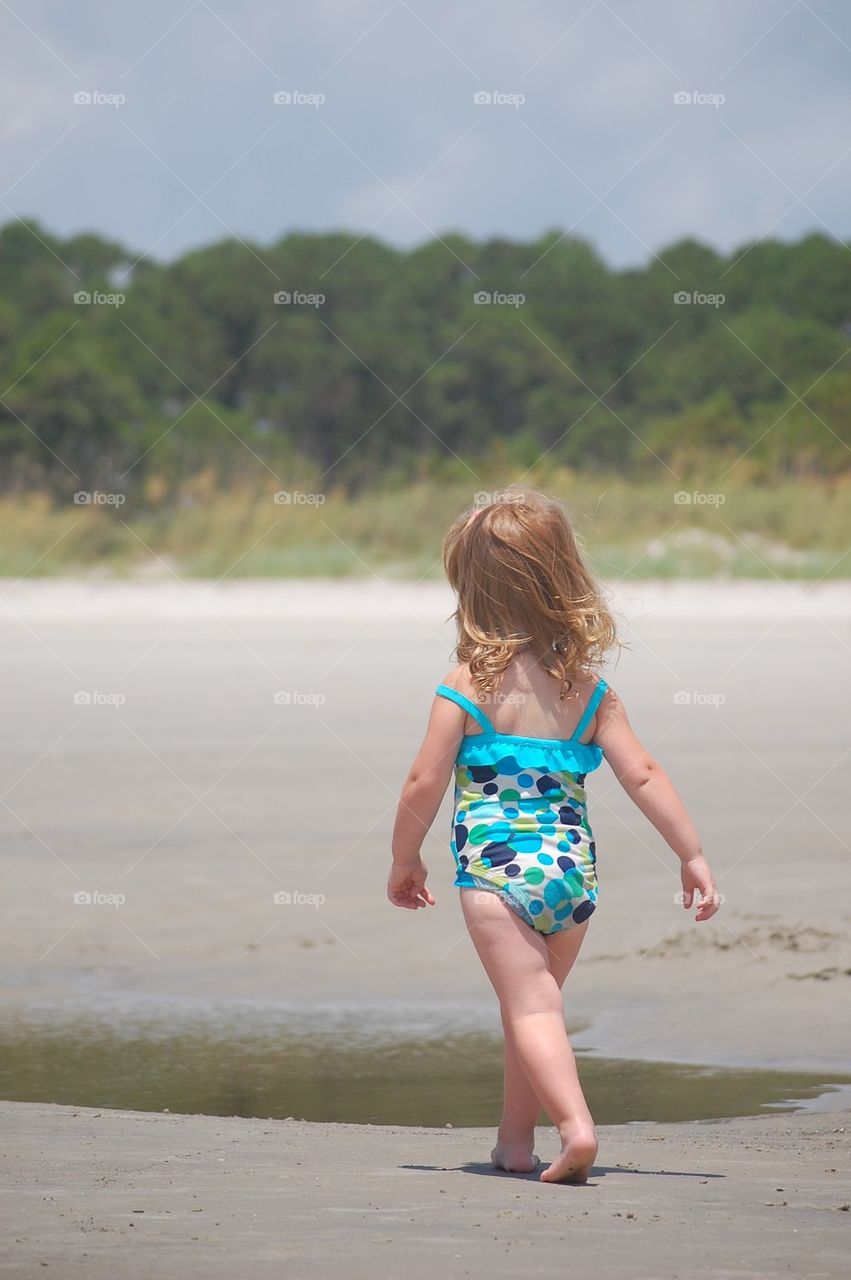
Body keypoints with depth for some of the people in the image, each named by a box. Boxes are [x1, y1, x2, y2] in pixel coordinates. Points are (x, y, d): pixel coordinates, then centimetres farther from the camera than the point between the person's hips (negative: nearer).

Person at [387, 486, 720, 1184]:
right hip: (573, 867, 5)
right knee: (534, 1000, 20)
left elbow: (424, 784, -4)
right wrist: (693, 856, 10)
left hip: (495, 870, -5)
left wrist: (405, 860, 11)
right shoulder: (591, 692, 7)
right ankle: (515, 1138, 27)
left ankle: (576, 1125, -28)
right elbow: (643, 776, 4)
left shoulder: (466, 686, -4)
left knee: (531, 1005, -8)